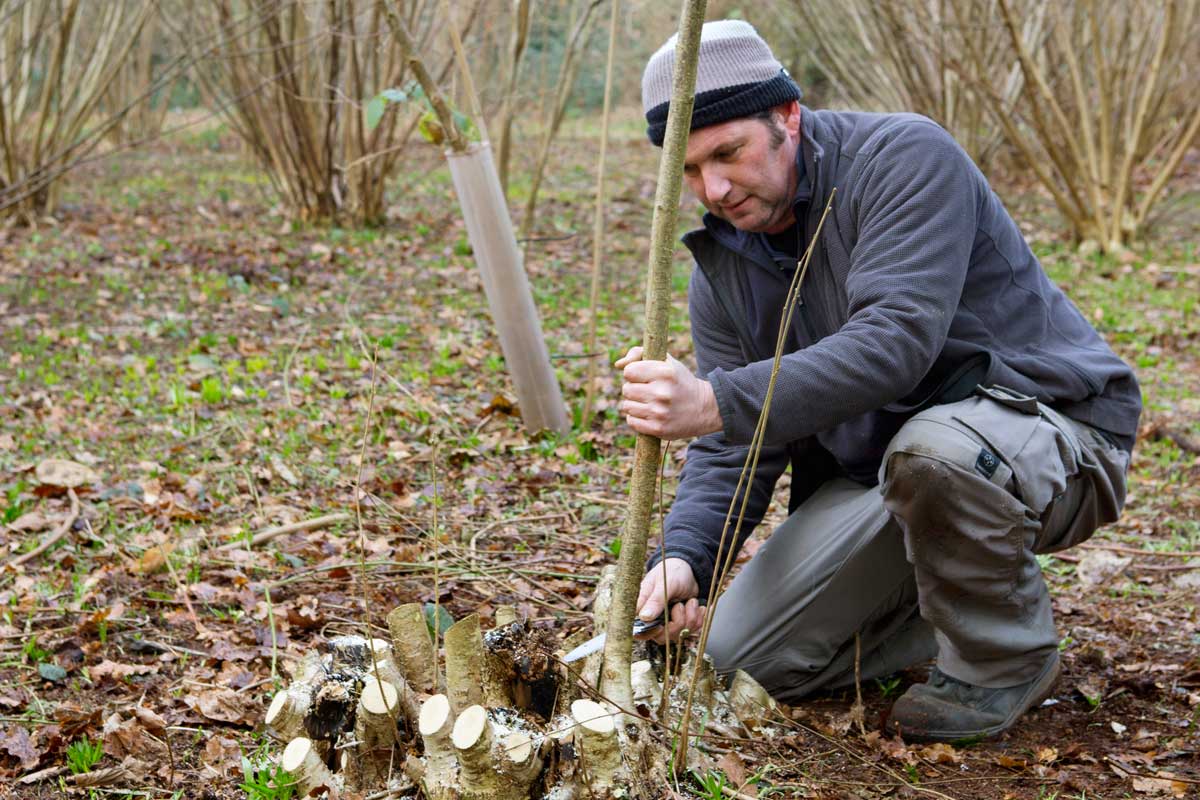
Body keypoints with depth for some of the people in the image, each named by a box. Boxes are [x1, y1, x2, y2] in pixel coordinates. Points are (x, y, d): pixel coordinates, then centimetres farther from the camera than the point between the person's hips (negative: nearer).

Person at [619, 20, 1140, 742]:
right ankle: (964, 597, 16)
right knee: (743, 658, -3)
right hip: (875, 470, 7)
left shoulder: (907, 158, -20)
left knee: (934, 448, -41)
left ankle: (1007, 654, -11)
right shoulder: (722, 273, 1)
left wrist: (718, 402, -43)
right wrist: (684, 557, -23)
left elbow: (894, 339, -35)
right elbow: (734, 452, -3)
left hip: (1056, 427, -6)